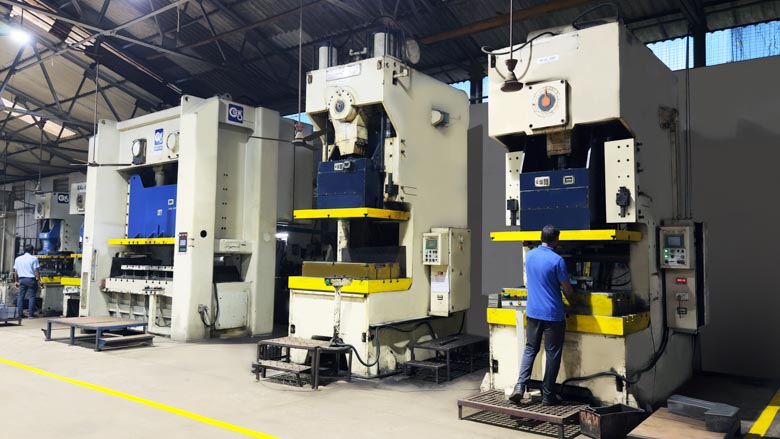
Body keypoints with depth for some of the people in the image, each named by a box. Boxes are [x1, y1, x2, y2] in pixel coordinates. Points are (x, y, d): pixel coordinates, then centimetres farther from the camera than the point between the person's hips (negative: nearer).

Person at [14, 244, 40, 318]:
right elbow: (36, 271, -11)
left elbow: (15, 271, 14)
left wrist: (16, 281, 20)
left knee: (20, 296, 9)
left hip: (21, 279, 5)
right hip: (31, 279, -5)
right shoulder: (34, 258, -5)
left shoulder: (18, 259, 11)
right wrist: (39, 279, -6)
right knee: (31, 296, 0)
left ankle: (20, 313, 8)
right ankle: (30, 313, -2)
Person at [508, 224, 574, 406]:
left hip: (532, 312, 5)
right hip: (553, 314, -5)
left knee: (530, 349, 14)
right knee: (552, 354, 6)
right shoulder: (557, 260, -15)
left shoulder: (529, 255, 3)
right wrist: (572, 302, 14)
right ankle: (548, 395, 13)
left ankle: (520, 386, 0)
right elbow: (567, 289, -7)